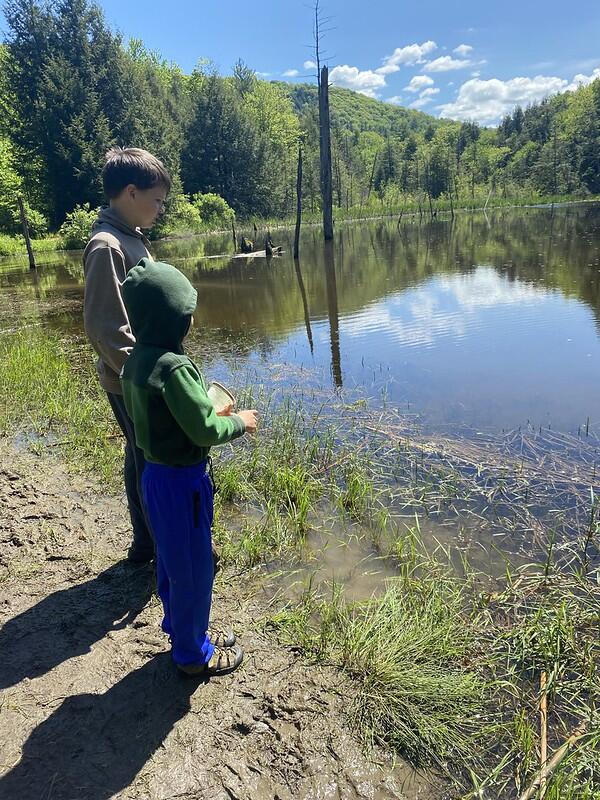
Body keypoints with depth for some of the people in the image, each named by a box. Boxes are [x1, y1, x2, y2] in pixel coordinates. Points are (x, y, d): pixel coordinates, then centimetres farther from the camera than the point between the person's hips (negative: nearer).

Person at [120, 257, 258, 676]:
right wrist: (239, 423, -6)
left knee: (172, 560, 23)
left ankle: (183, 629, 43)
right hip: (182, 481, -9)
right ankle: (193, 653, 28)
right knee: (193, 567, 9)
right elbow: (205, 431, -24)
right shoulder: (174, 367, -26)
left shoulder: (135, 361, 2)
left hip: (156, 473, 9)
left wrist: (211, 414, 11)